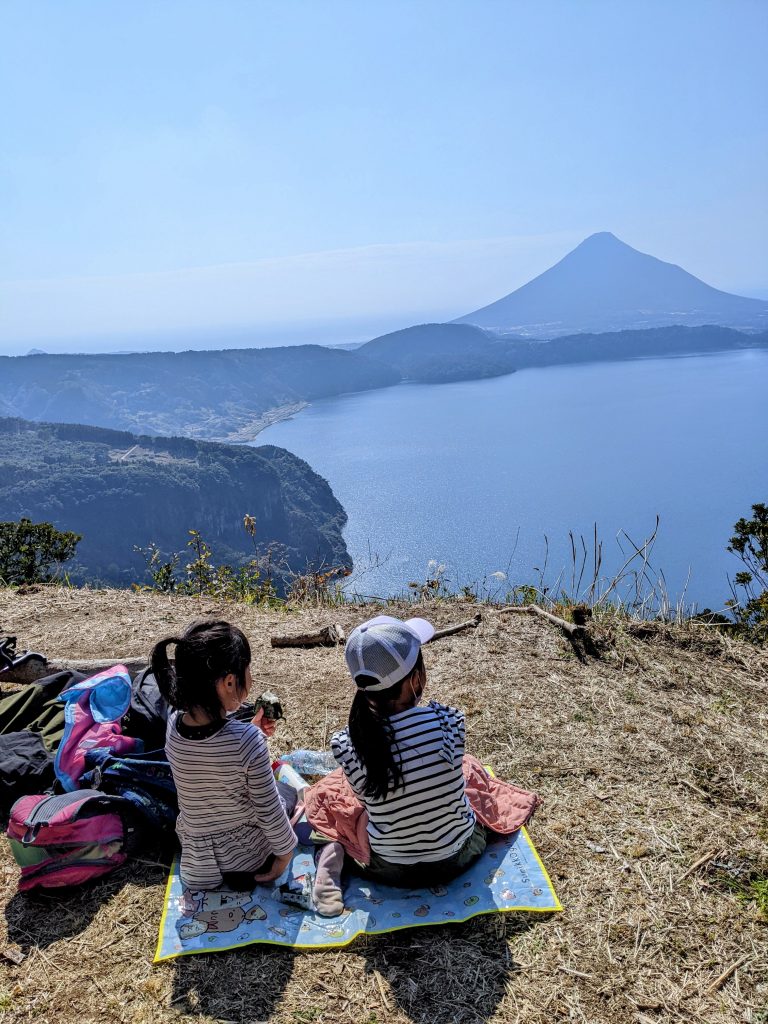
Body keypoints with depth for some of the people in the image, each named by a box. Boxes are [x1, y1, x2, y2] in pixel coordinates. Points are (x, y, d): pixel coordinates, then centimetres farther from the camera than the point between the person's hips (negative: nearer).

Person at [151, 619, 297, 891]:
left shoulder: (174, 723, -17)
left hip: (196, 856, 5)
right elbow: (269, 811, -20)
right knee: (287, 792, 26)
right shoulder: (247, 739, -32)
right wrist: (285, 855, -4)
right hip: (247, 856, -4)